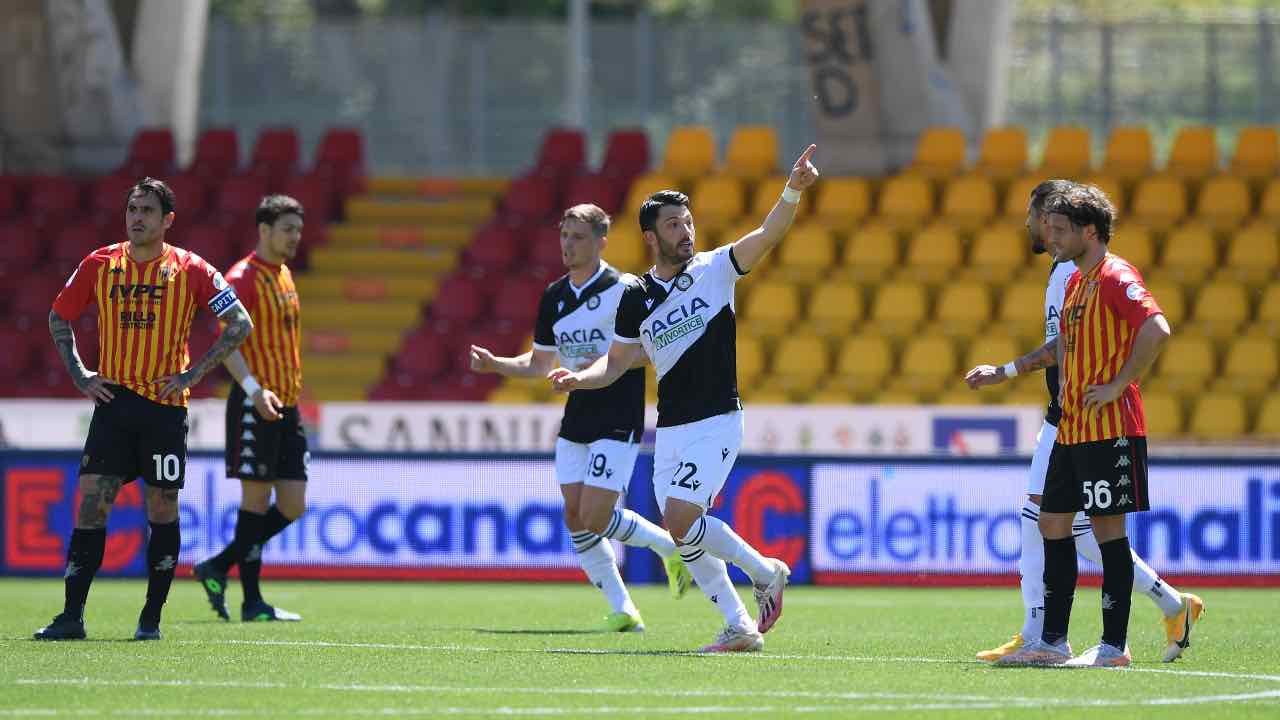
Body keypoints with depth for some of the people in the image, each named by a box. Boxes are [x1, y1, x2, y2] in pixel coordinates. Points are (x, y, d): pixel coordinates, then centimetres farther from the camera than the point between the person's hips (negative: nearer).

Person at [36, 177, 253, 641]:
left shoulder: (189, 270, -4)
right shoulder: (99, 265, 4)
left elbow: (240, 325, -1)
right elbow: (59, 317, 17)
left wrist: (194, 374, -7)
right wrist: (79, 373, 6)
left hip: (165, 406, -2)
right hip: (113, 400, 2)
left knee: (162, 509, 2)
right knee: (91, 502, -7)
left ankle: (151, 619, 12)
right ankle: (71, 616, -7)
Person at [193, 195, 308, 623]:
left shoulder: (283, 275, 17)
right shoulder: (243, 278, -10)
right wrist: (254, 389, -32)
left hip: (285, 407, 8)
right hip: (254, 406, -8)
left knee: (292, 506, 4)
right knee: (256, 498, -5)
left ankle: (218, 568, 16)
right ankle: (252, 602, 0)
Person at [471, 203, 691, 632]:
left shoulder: (622, 289, -11)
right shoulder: (554, 297, 10)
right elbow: (540, 363, 17)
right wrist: (494, 364, 2)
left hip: (618, 421, -7)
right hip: (576, 420, 7)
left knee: (595, 519, -12)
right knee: (575, 518, 1)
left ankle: (672, 547, 13)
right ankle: (623, 611, 10)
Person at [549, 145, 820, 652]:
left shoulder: (715, 270, -3)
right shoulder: (636, 297, 6)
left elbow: (768, 235, -18)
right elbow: (617, 362, 16)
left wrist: (792, 191, -35)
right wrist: (579, 378, -5)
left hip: (716, 423, -5)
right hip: (670, 429, 5)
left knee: (680, 520, -18)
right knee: (684, 535, 2)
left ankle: (764, 571, 2)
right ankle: (740, 627, 12)